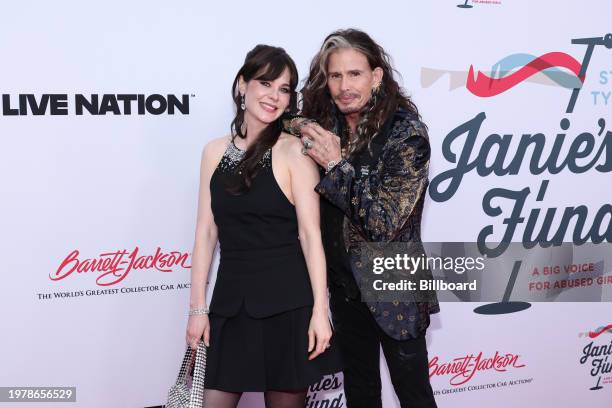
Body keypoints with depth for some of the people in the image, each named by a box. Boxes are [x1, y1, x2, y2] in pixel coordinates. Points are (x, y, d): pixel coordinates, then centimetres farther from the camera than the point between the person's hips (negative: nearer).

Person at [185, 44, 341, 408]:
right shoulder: (215, 152, 5)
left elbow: (310, 234, -10)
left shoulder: (293, 152, -7)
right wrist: (198, 307, 4)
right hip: (231, 303, 4)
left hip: (288, 305, -3)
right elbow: (207, 232, 5)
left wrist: (319, 310, -13)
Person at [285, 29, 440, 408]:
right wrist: (301, 129, -9)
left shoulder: (407, 133, -18)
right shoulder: (325, 125, -3)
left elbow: (386, 222, -22)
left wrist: (336, 165, -25)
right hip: (345, 285, 6)